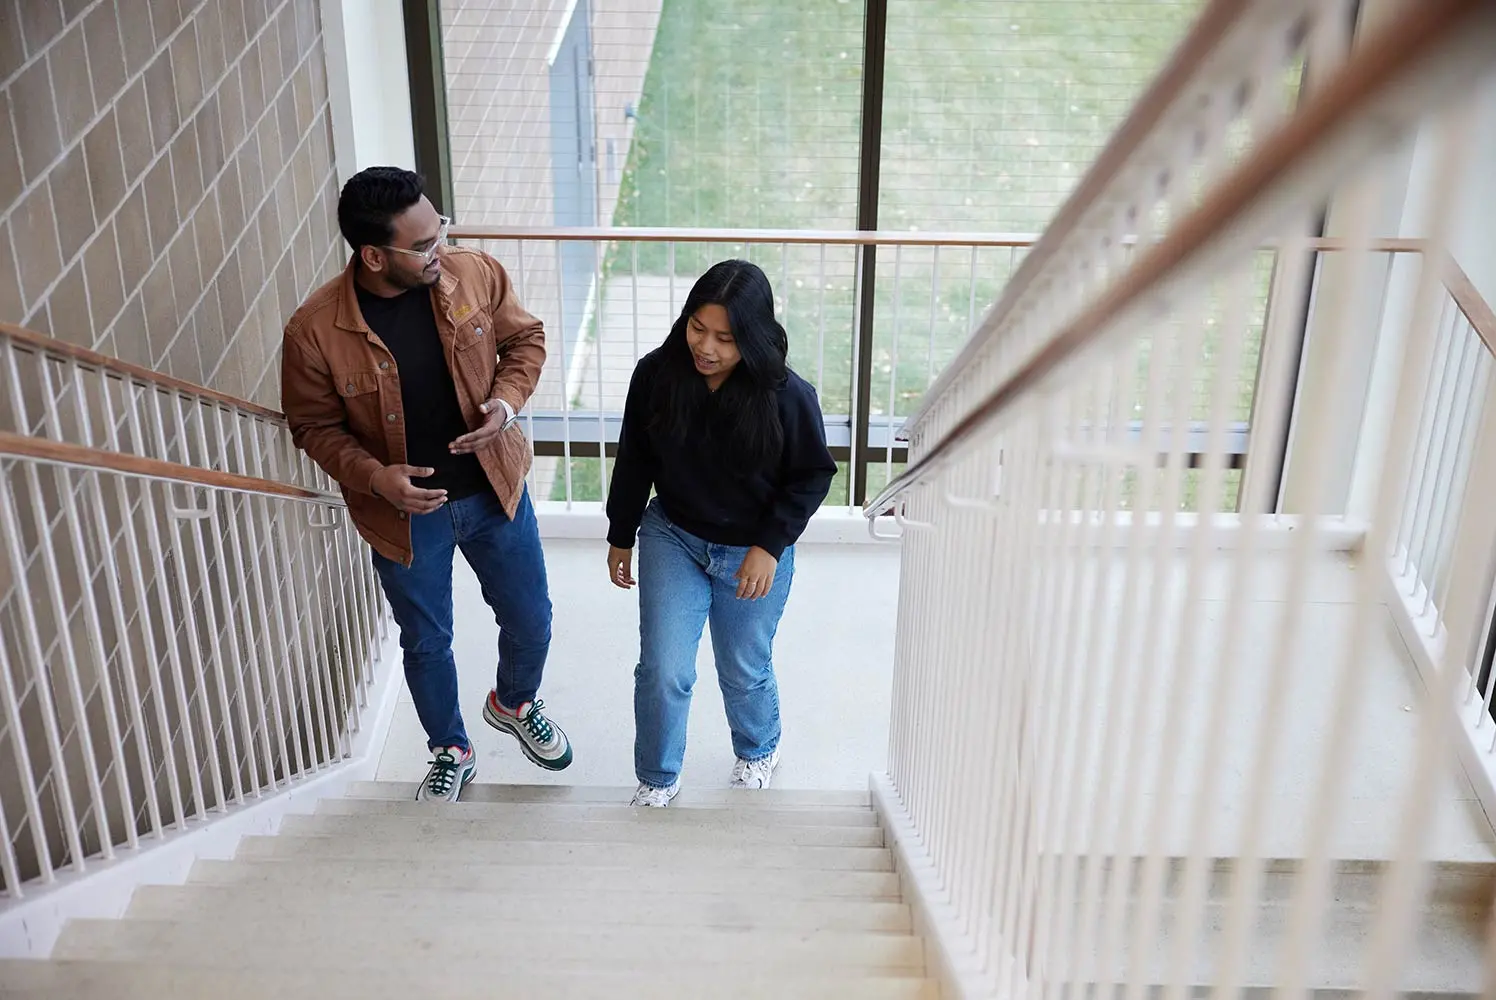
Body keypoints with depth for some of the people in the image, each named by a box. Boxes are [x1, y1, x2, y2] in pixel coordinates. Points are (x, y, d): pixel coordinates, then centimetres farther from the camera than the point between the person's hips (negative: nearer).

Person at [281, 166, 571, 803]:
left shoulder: (476, 274, -16)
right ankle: (451, 753, 46)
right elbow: (314, 426, -8)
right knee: (426, 643, 18)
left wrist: (507, 400, -18)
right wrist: (373, 476, -25)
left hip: (493, 490, 2)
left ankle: (514, 704, 53)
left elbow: (524, 339, 1)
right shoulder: (314, 331, -23)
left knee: (529, 619, 18)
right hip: (404, 513, -2)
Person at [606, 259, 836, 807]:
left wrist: (770, 546, -16)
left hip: (753, 553, -1)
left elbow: (812, 476, -9)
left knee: (744, 671, 17)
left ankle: (758, 750, 49)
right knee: (662, 670, -2)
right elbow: (635, 461, -2)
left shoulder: (789, 397, -24)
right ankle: (657, 779, 24)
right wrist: (621, 537, 6)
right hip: (672, 539, 1)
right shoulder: (657, 374, -16)